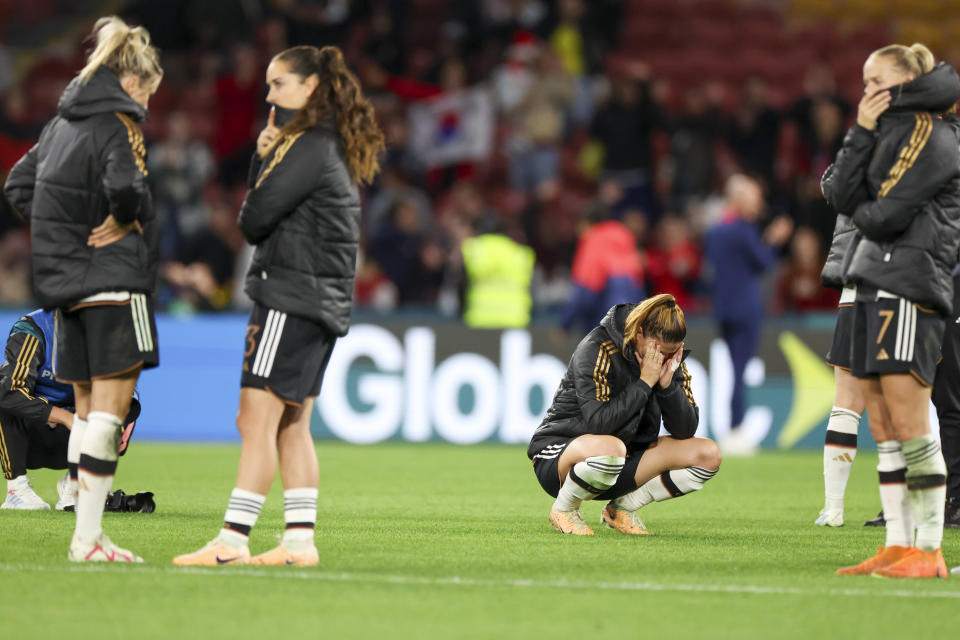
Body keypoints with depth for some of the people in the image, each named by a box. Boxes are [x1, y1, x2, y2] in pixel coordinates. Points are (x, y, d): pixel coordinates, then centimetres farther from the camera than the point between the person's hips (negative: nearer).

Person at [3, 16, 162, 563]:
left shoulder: (64, 122, 15)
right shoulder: (119, 123, -11)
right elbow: (124, 184, -30)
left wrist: (62, 231, 13)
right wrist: (122, 221, -10)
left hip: (70, 284, 8)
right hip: (113, 281, -8)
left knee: (89, 410, 12)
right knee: (110, 409, -6)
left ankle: (88, 534, 13)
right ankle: (89, 538, -10)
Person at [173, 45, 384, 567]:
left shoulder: (309, 146, -13)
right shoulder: (331, 146, 18)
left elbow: (256, 217, -14)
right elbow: (257, 213, 16)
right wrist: (264, 157, 1)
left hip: (291, 297, -10)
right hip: (323, 302, 10)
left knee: (256, 422, -11)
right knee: (291, 426, 12)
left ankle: (232, 541, -13)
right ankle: (300, 539, 11)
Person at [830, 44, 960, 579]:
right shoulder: (896, 131, 22)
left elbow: (886, 213, -15)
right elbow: (845, 193, 14)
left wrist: (862, 212, 7)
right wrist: (861, 132, 4)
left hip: (910, 287, -10)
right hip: (876, 284, 10)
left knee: (910, 426, -12)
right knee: (883, 428, 7)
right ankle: (898, 545, 10)